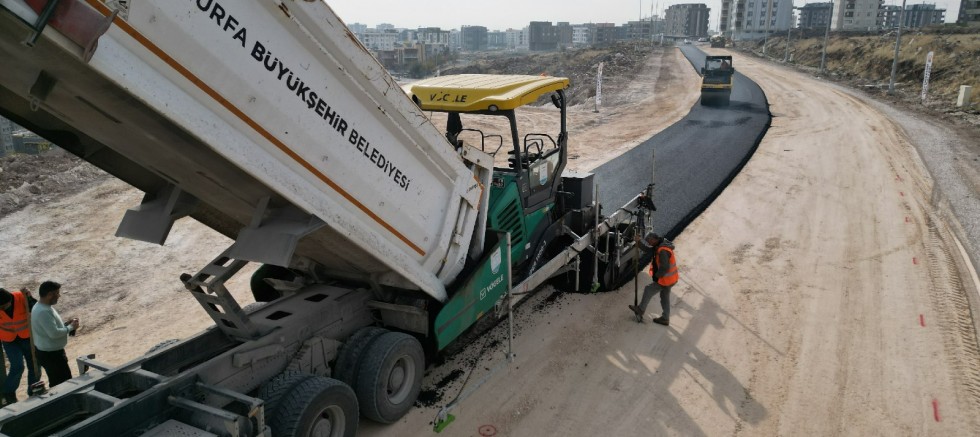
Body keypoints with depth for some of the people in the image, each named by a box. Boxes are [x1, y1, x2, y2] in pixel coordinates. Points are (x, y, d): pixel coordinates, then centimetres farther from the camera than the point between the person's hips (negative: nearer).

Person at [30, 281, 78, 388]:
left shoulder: (43, 307, 7)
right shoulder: (43, 312, -26)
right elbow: (54, 333, -30)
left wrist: (66, 324, 5)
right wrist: (70, 327, -16)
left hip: (48, 352, 11)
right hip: (51, 354, -11)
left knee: (56, 382, 20)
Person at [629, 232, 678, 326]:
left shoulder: (663, 251, -29)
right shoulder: (661, 245, 3)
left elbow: (665, 267, -31)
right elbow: (650, 250, 13)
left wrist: (656, 275, -15)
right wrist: (639, 242, 1)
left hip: (665, 279, -9)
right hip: (670, 278, 9)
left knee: (648, 290, 6)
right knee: (665, 297, 19)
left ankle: (640, 311, 21)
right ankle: (665, 319, 30)